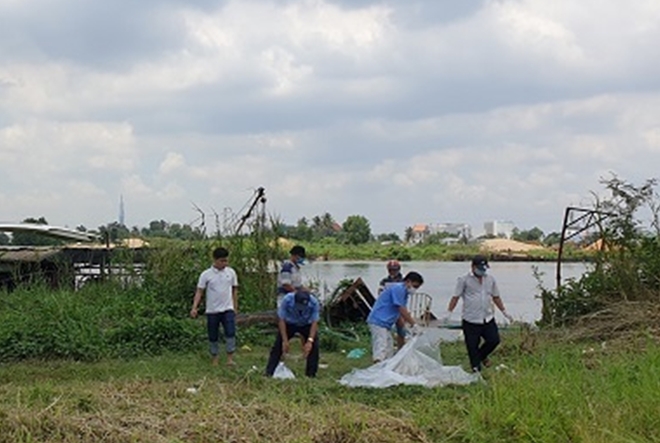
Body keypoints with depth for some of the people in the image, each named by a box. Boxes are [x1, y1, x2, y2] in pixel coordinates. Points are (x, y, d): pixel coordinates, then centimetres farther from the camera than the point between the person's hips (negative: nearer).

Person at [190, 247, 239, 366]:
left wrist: (235, 307, 10)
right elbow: (199, 292, -4)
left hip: (228, 309, 1)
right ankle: (214, 359, 20)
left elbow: (234, 290, 11)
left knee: (230, 333, -14)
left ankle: (230, 359, -9)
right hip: (212, 311, -1)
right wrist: (194, 307, -16)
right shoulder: (206, 275, -5)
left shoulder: (231, 272, 2)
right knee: (213, 336, 7)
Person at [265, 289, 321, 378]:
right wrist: (285, 340, -28)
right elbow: (281, 319, -25)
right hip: (289, 324, 0)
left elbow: (314, 322, -26)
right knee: (278, 346, -9)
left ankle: (311, 375, -3)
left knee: (314, 347, -14)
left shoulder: (314, 303, -33)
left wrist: (310, 341, -36)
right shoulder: (287, 300, -35)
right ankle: (269, 373, -3)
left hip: (307, 325, 0)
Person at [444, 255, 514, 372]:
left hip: (488, 319, 4)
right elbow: (455, 297, -2)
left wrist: (504, 312, 20)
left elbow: (496, 297, 21)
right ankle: (476, 369, 13)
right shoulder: (464, 280, -2)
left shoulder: (490, 279, 11)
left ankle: (481, 356, 28)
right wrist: (448, 313, -10)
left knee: (494, 340, -1)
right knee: (472, 346, -2)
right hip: (470, 320, -4)